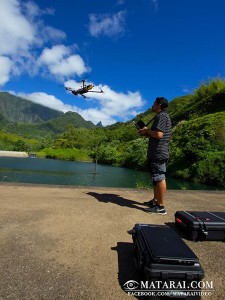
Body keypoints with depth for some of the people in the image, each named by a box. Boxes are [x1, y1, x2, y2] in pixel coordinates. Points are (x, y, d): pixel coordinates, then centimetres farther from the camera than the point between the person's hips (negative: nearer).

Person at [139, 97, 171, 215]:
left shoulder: (161, 116, -11)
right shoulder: (162, 116, 22)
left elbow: (158, 134, -24)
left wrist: (147, 130, -7)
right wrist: (147, 133, 13)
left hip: (159, 153, -11)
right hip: (157, 153, 11)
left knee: (159, 178, -7)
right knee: (156, 178, 16)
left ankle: (161, 207, -1)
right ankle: (155, 201, 27)